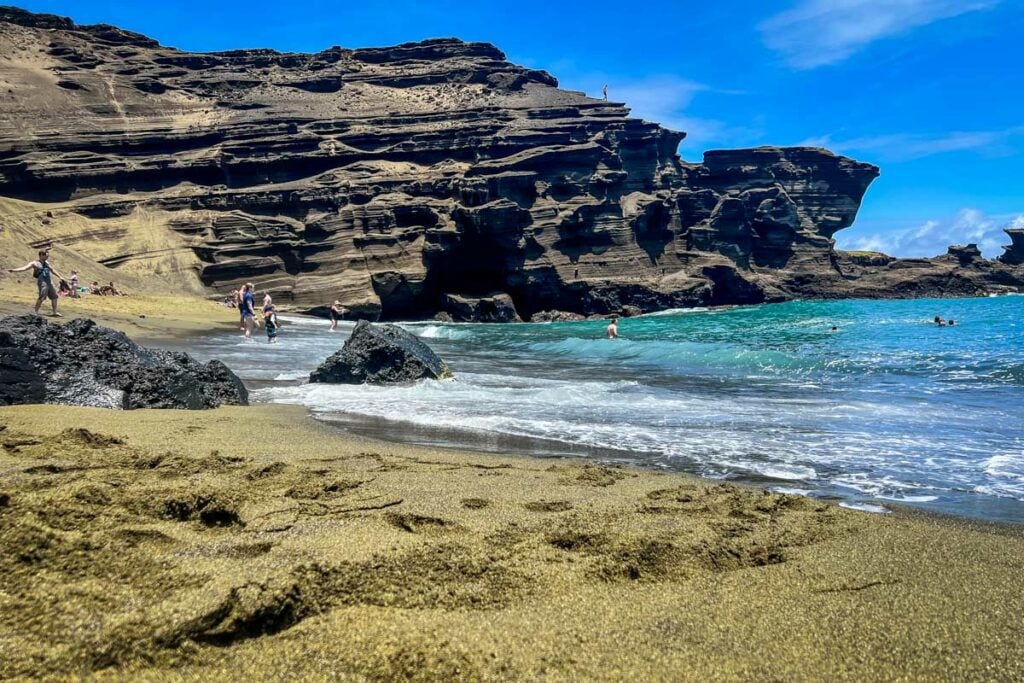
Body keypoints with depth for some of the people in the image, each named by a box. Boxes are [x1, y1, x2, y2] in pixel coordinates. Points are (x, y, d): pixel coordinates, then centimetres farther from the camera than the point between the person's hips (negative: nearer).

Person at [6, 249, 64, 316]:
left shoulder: (47, 263, 19)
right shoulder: (35, 263, -1)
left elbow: (53, 270, 33)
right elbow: (24, 268, -10)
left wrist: (60, 276, 40)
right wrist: (14, 270, -24)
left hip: (49, 283, 7)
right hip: (42, 282, -7)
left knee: (54, 297, 12)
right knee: (42, 297, -20)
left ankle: (54, 313, 23)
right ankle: (36, 312, -16)